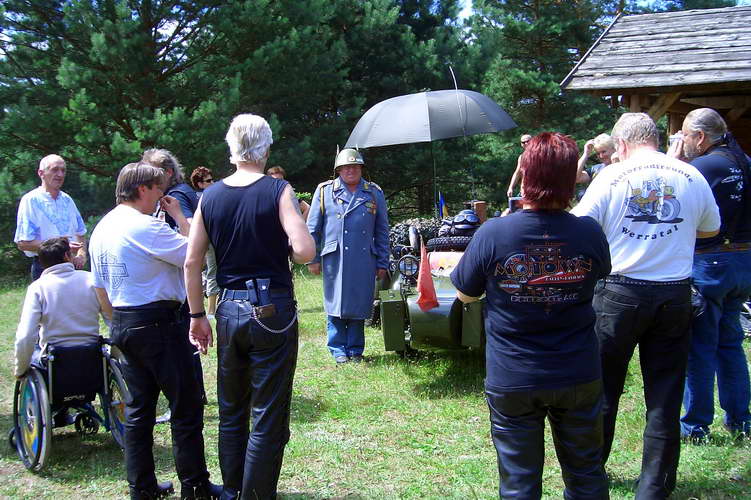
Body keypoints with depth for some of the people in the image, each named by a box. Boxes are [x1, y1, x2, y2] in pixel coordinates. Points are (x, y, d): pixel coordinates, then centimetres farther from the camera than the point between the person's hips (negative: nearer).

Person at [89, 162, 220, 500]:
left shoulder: (101, 229, 11)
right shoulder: (145, 227, -17)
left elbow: (100, 289, 16)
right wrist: (179, 216, -7)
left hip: (123, 324, 9)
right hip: (159, 322, -9)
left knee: (138, 409, 15)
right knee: (186, 408, 1)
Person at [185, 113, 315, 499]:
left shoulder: (210, 196, 3)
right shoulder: (278, 190, -9)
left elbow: (192, 261, 2)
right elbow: (305, 251, -19)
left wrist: (197, 315, 11)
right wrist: (284, 247, 4)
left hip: (229, 310, 5)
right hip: (272, 309, -4)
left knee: (231, 412, 19)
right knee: (268, 417, 4)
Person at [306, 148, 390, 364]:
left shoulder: (374, 193, 11)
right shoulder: (324, 191, 6)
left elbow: (382, 231, 12)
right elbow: (313, 228, 8)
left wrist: (382, 263, 9)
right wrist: (313, 258, 4)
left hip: (364, 260, 1)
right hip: (334, 259, -1)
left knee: (359, 305, 5)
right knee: (335, 305, 2)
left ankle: (355, 349, 17)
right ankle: (338, 350, 14)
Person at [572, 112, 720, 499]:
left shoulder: (611, 178, -6)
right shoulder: (692, 177, 2)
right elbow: (710, 229, 17)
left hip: (620, 293, -2)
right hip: (675, 294, 2)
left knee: (603, 386, 13)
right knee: (665, 393, 9)